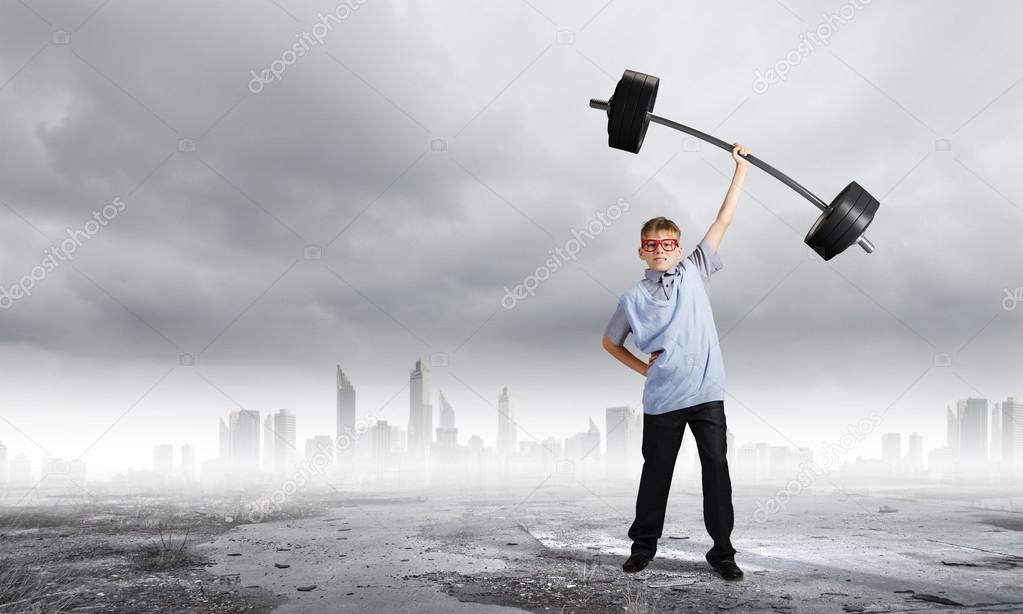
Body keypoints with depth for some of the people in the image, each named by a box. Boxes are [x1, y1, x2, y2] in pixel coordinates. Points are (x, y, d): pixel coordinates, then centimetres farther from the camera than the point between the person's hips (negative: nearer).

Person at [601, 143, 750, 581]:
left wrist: (740, 168, 4)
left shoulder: (694, 272, 5)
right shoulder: (634, 298, 2)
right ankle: (644, 544, 24)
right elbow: (609, 342, 15)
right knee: (656, 473, 9)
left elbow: (723, 220, 4)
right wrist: (642, 368, 5)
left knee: (717, 470, 1)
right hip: (662, 400, -1)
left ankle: (722, 551, 11)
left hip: (707, 393, 1)